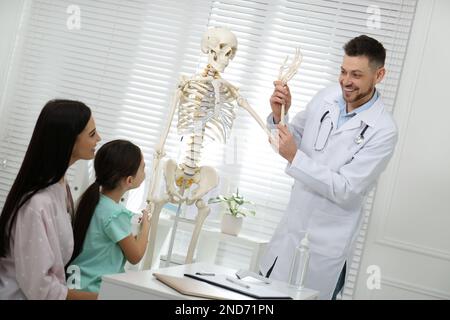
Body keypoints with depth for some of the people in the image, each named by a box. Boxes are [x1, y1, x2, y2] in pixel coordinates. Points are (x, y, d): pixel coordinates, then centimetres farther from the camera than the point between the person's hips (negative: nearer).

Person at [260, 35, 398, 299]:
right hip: (291, 228, 5)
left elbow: (346, 190, -21)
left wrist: (295, 157, -26)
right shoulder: (327, 98, -2)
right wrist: (279, 115, -11)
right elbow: (293, 139, 9)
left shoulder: (383, 130, -18)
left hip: (328, 243, -5)